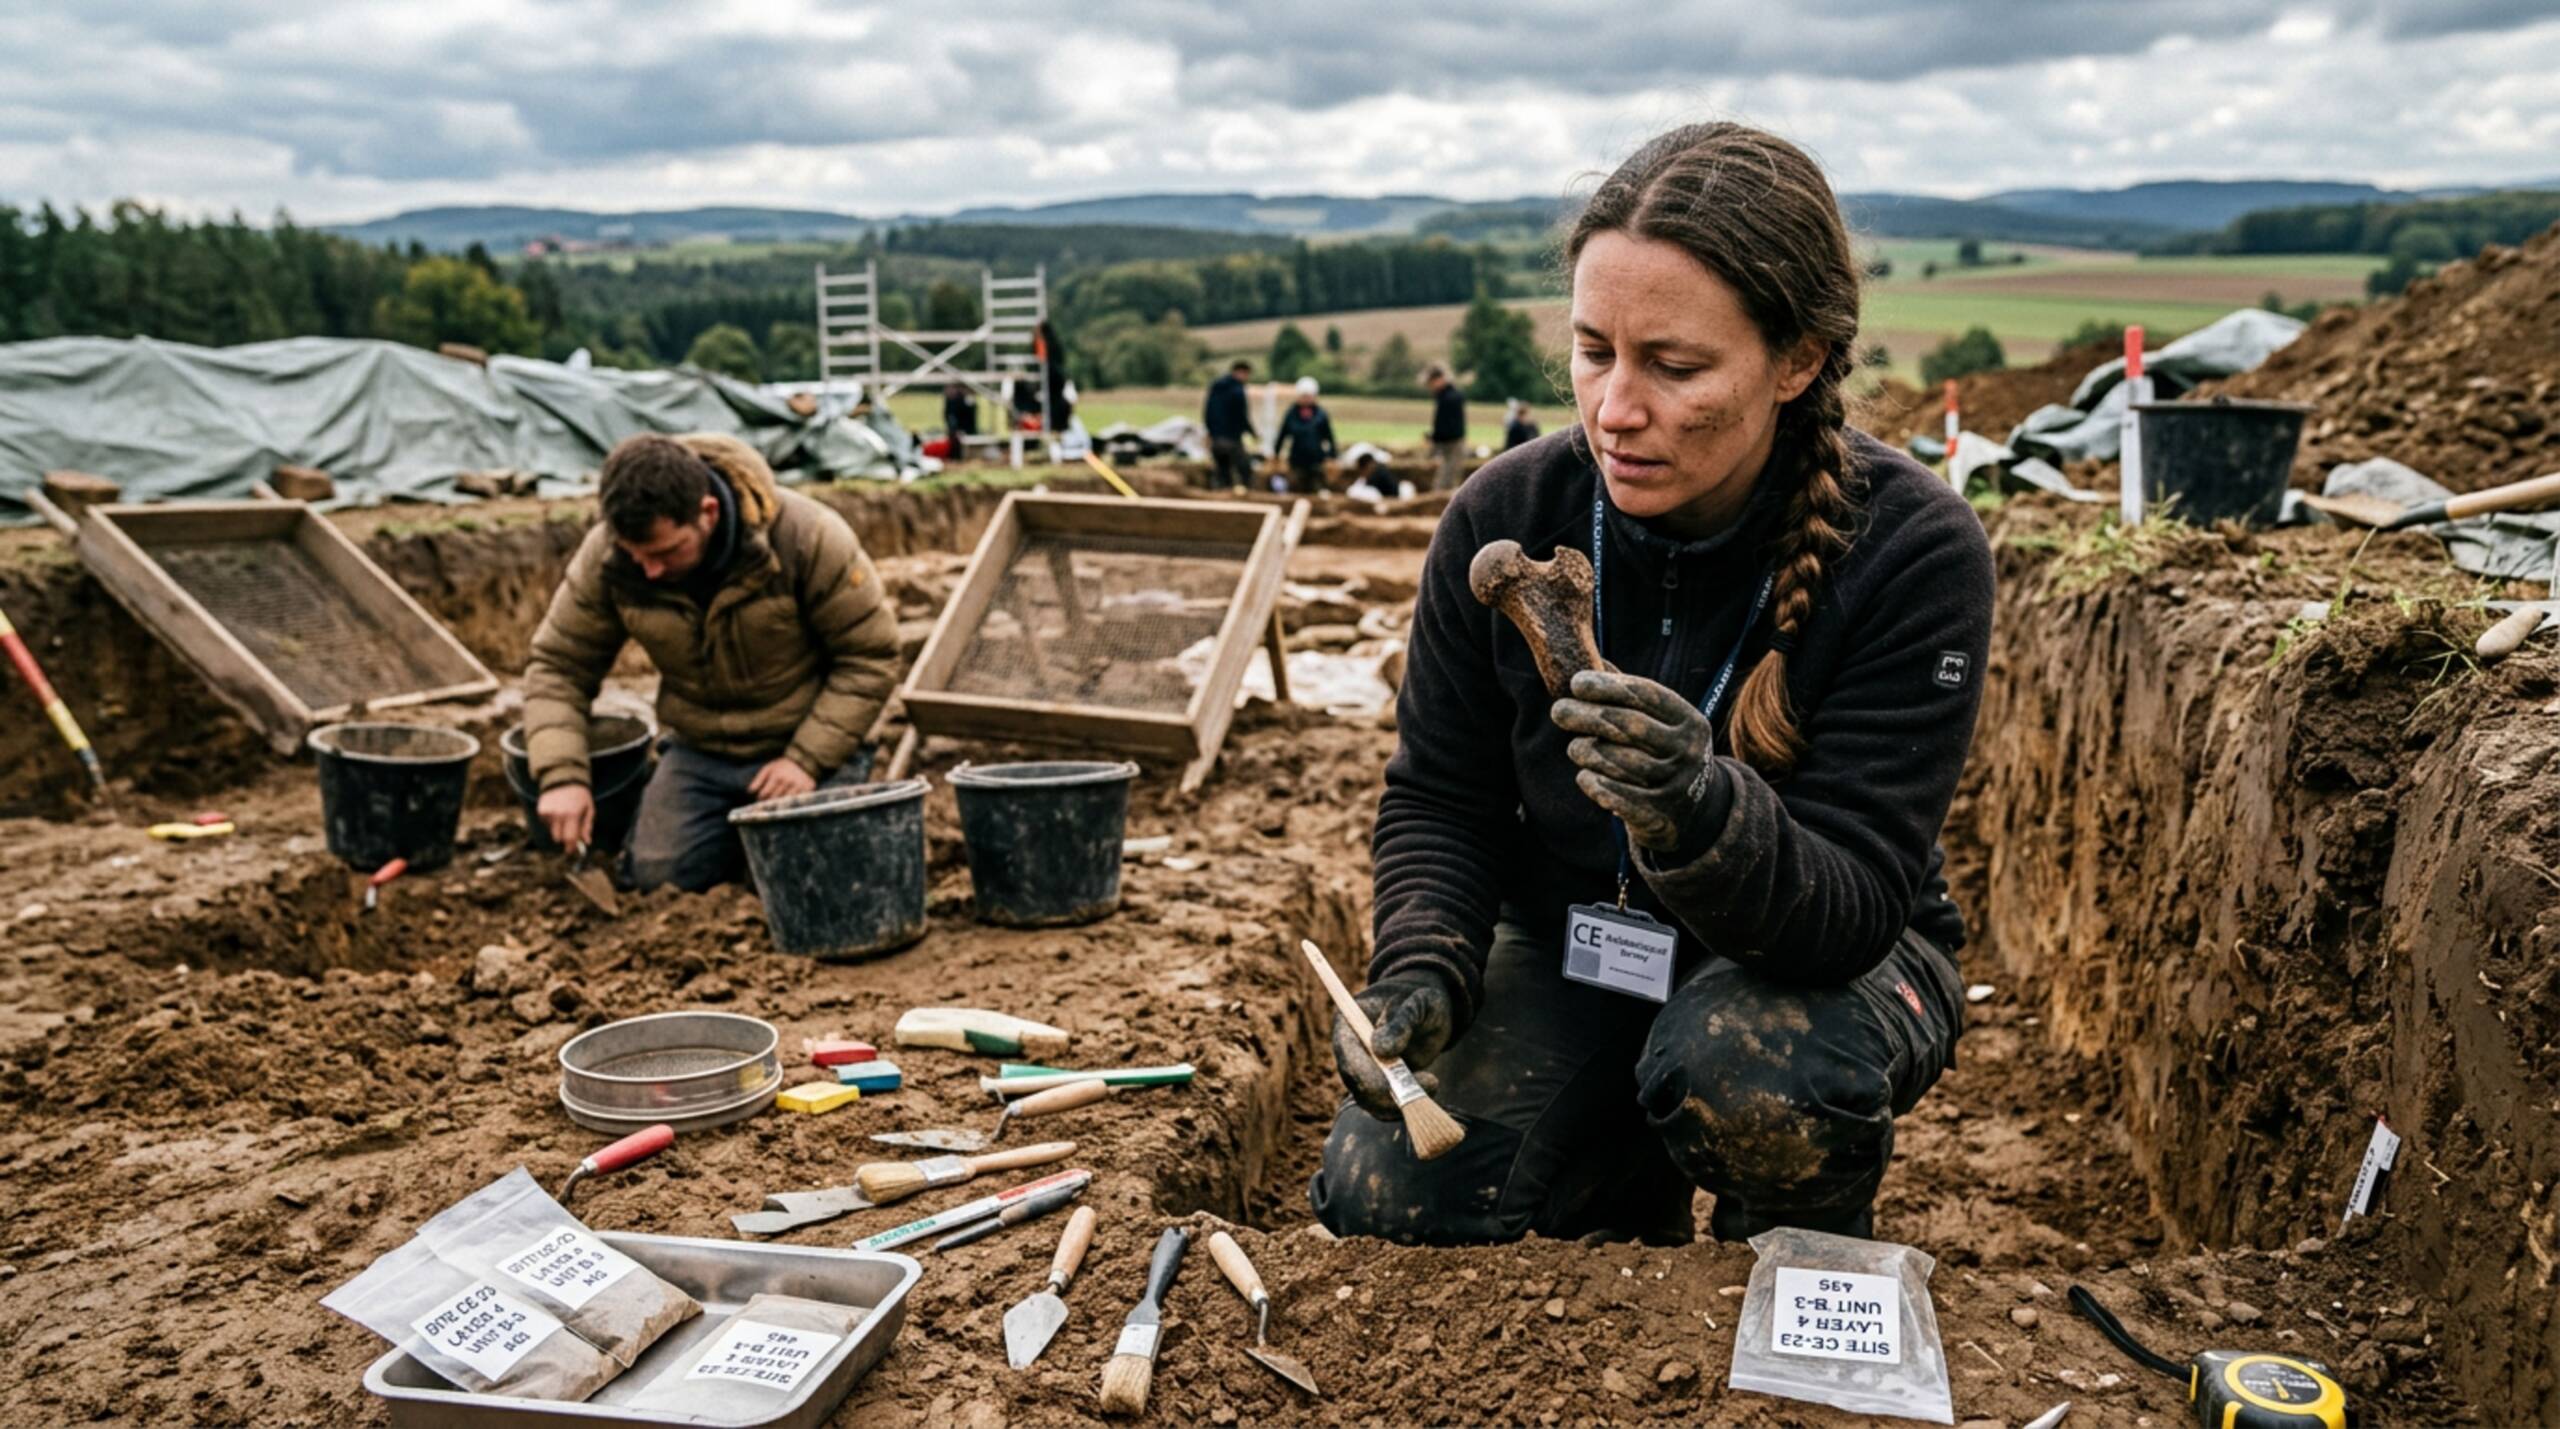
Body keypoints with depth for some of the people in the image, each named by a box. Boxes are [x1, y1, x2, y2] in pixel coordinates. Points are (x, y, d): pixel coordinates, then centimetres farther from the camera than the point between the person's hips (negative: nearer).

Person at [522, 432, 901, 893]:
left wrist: (808, 760, -22)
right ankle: (736, 830, 22)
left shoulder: (806, 537, -25)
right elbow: (557, 665, -7)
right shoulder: (605, 557, -15)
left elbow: (870, 657, -17)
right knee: (653, 880, -9)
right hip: (699, 752, 3)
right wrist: (560, 776, -22)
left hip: (807, 745, -3)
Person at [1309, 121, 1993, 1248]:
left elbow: (1850, 910, -26)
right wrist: (1421, 969, -20)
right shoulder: (1503, 517, -15)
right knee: (1384, 1200, -18)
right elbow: (1440, 798, -1)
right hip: (1569, 942, 3)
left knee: (1744, 1068, -37)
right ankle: (1629, 1198, 16)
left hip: (1825, 960, -2)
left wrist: (1701, 812, -47)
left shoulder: (1911, 552, -23)